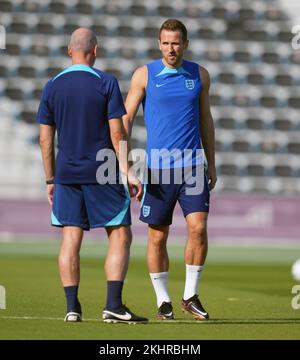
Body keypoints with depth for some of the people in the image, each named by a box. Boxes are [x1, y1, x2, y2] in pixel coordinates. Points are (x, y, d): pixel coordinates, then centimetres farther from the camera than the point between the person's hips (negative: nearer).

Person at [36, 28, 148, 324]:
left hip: (66, 174, 4)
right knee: (120, 236, 2)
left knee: (70, 239, 5)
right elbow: (117, 133, -9)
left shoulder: (52, 87, 6)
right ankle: (113, 305, -8)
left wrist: (51, 180, 14)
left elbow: (45, 138, 7)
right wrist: (128, 172, -5)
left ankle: (72, 307, 1)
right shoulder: (106, 83, -5)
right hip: (102, 174, -4)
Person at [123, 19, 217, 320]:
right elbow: (125, 118, -1)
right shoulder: (144, 75, 0)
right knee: (157, 237, 2)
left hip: (192, 165, 1)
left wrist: (211, 165, 16)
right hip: (157, 168, -1)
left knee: (198, 228, -12)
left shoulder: (199, 75, 8)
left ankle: (191, 296, 1)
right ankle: (163, 301, 15)